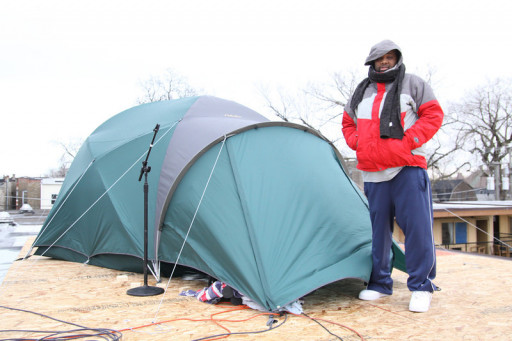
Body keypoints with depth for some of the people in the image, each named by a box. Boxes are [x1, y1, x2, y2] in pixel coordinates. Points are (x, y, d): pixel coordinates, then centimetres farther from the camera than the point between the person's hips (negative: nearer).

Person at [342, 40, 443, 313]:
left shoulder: (413, 84, 7)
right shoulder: (361, 93, 17)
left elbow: (433, 116, 2)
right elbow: (348, 124, 24)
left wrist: (409, 141, -10)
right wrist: (358, 145, 5)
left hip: (408, 169, -3)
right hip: (373, 172, 4)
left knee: (417, 226, -7)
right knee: (377, 228, 7)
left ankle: (421, 286, 6)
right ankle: (379, 283, 19)